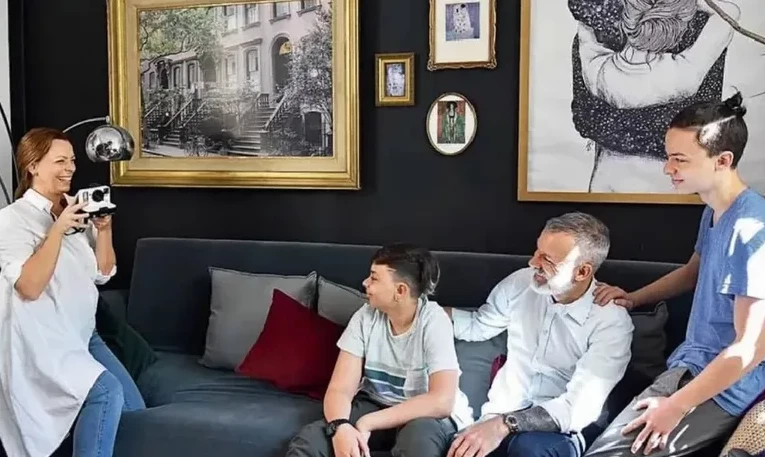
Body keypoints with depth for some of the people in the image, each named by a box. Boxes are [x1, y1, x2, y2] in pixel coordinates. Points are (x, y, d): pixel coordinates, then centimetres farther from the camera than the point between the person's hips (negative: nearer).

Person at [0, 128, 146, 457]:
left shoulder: (76, 212, 10)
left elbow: (103, 273, 9)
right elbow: (29, 287, -21)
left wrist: (104, 228, -6)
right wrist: (58, 229, -24)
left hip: (83, 335, 8)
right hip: (40, 342, -7)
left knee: (134, 409, 3)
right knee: (107, 393, -28)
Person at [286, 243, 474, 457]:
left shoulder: (433, 321, -21)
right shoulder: (366, 317, -8)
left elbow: (442, 401, -30)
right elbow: (340, 389, -12)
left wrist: (367, 424, -29)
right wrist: (340, 427, -36)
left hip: (427, 415, -3)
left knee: (418, 437, -39)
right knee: (309, 440, -25)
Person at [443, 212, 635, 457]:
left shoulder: (612, 322, -13)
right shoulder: (521, 283, 2)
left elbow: (580, 407, -21)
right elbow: (477, 325, 20)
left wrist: (505, 425, -33)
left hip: (559, 432, -4)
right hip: (498, 418, 4)